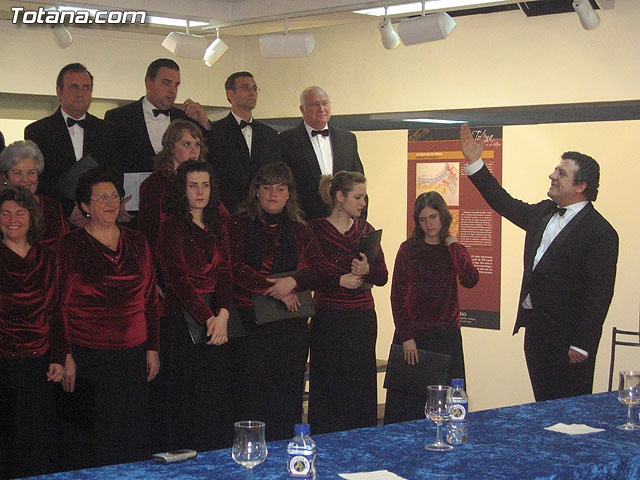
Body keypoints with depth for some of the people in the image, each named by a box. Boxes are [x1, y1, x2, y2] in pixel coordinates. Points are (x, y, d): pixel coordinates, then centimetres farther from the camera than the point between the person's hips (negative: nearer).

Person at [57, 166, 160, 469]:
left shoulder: (137, 243, 11)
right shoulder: (70, 246, -2)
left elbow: (150, 299, 14)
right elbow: (61, 305, -4)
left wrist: (152, 348, 9)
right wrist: (66, 356, -10)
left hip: (134, 354, 4)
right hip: (87, 357, -4)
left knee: (133, 437, 7)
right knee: (89, 442, 0)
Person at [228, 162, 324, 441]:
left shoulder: (299, 230, 15)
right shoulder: (239, 224, 5)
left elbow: (319, 270, 7)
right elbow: (236, 268, -8)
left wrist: (293, 281, -13)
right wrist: (276, 289, -14)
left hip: (291, 326, 3)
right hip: (251, 322, -3)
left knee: (289, 396, 3)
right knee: (254, 395, -4)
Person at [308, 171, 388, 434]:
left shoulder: (365, 229, 10)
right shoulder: (315, 229, -4)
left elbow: (383, 276, 8)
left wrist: (367, 269, -13)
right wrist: (339, 280, -18)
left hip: (363, 320, 5)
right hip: (329, 320, -4)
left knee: (363, 389, 5)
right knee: (329, 390, -1)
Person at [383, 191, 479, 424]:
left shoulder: (456, 251, 8)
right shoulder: (408, 249, 3)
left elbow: (470, 281, -12)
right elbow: (397, 296, 0)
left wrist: (454, 246, -5)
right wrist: (406, 337, -8)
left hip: (446, 335, 1)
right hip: (413, 333, -1)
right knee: (409, 399, 0)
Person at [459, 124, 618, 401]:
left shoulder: (600, 232, -13)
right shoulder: (543, 213, 11)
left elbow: (600, 295, -16)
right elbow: (505, 203, 25)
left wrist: (582, 345, -19)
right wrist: (474, 162, 20)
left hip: (567, 335, -8)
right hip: (535, 327, 8)